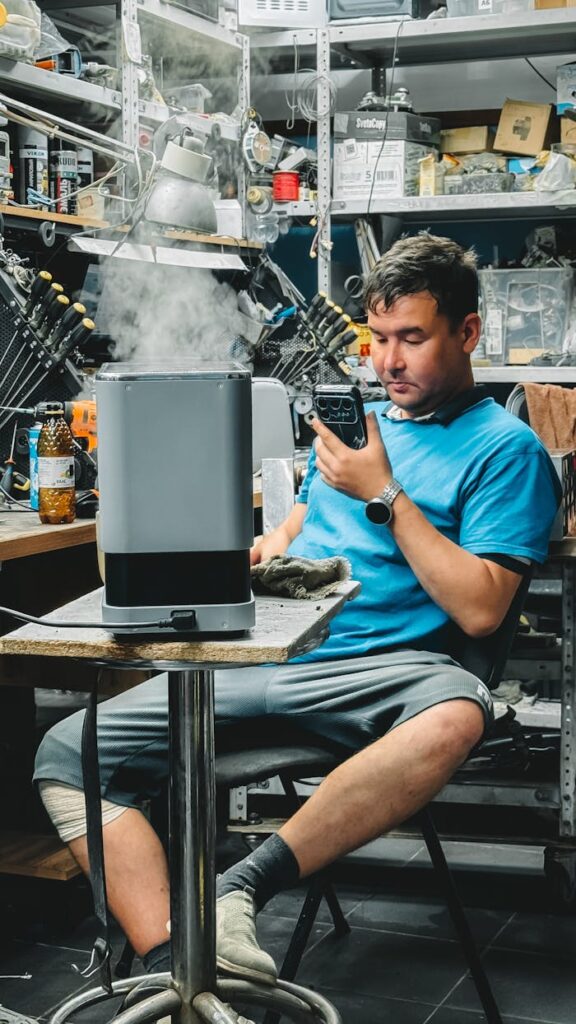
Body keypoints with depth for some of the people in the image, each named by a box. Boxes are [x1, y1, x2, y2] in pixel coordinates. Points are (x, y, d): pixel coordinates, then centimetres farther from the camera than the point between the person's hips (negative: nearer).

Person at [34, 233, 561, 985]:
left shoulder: (505, 447, 3)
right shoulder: (355, 420, 24)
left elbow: (479, 610, -8)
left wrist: (385, 495, -9)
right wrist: (265, 554, 6)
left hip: (381, 665, -5)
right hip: (264, 656, 6)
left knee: (454, 716, -42)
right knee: (68, 752, -12)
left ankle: (240, 889, -30)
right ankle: (174, 970, -25)